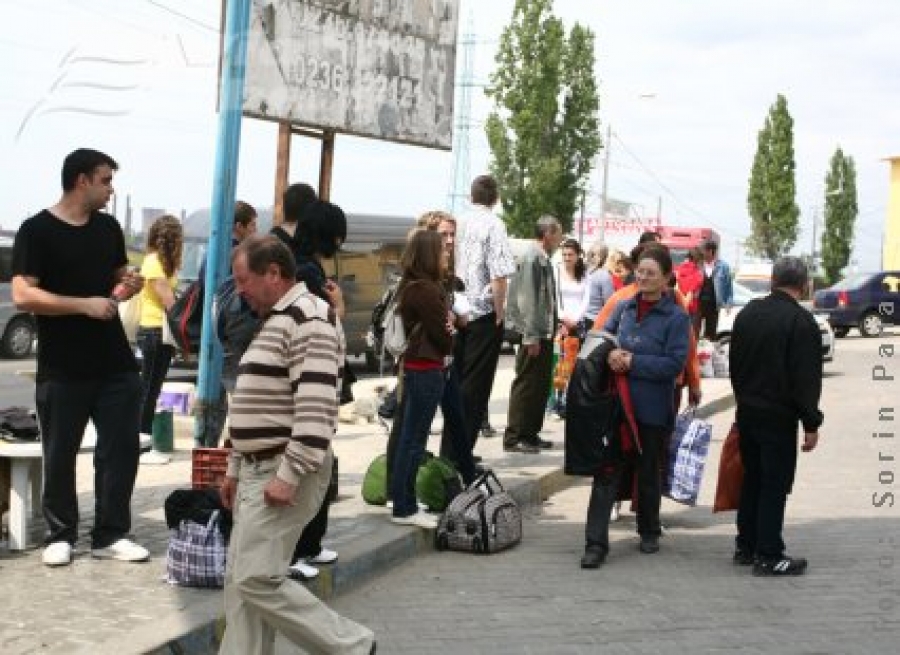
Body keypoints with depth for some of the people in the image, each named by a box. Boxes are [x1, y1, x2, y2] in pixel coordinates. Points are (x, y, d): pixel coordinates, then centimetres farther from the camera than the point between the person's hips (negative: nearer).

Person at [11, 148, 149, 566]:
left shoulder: (109, 228, 9)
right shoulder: (37, 230, -9)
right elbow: (23, 296, -16)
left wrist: (128, 286, -1)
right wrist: (85, 304, -22)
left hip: (115, 364, 5)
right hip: (62, 370, -5)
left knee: (121, 448, 6)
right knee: (60, 455, 7)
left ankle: (110, 535, 17)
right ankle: (60, 535, 22)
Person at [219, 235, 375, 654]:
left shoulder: (310, 318, -15)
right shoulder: (275, 321, 18)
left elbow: (316, 406, -24)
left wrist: (289, 475, -26)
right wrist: (235, 468, 22)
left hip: (285, 472, -10)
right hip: (258, 469, 10)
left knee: (258, 580, -10)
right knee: (239, 582, 8)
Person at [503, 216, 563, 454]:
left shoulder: (542, 258, 13)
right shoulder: (533, 257, -14)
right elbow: (527, 298, -19)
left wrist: (553, 325, 16)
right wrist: (532, 336, -21)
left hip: (544, 332, 9)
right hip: (535, 335, -9)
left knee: (540, 384, 14)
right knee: (526, 385, -5)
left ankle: (530, 433, 22)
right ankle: (514, 437, 0)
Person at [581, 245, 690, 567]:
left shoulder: (676, 317, -9)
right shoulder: (624, 307, 5)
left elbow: (675, 364, -14)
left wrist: (631, 362, -17)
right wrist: (610, 353, -8)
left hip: (652, 410, -3)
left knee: (648, 473, 15)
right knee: (606, 472, -4)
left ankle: (649, 532, 35)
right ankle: (596, 543, -4)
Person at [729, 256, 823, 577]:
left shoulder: (748, 312, 6)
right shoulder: (801, 321, -16)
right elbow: (807, 378, -17)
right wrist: (811, 423, -11)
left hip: (747, 410, 7)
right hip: (779, 416, -7)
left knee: (751, 479, 16)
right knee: (775, 485, -1)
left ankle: (745, 546, 22)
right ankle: (768, 556, 1)